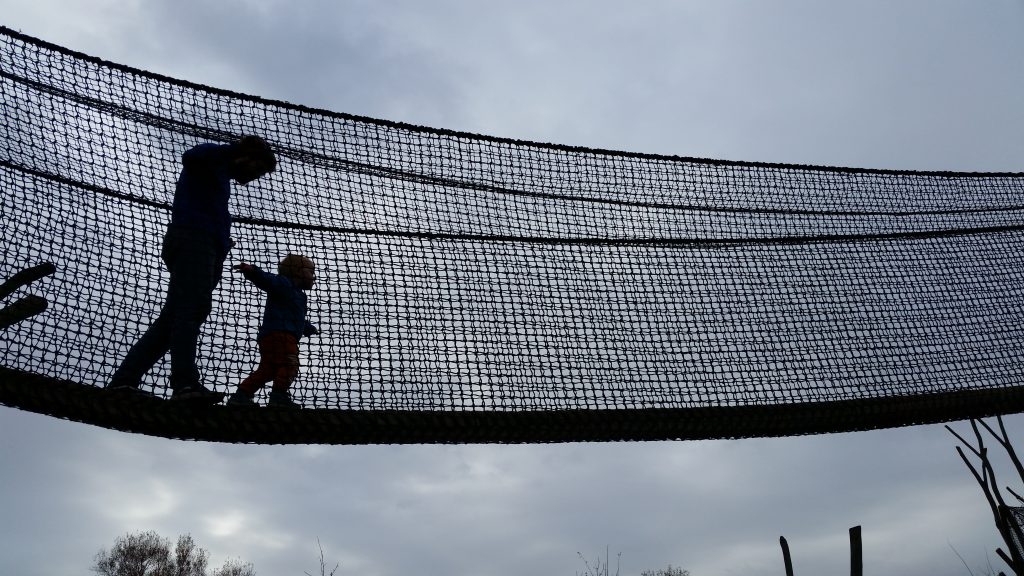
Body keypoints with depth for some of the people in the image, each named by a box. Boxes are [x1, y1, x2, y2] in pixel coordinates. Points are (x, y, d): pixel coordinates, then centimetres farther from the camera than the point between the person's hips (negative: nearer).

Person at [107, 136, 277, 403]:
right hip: (193, 240, -9)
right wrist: (234, 149, -21)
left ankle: (123, 381, -4)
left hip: (205, 249, 9)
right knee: (191, 308, -22)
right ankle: (186, 383, -33)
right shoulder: (210, 160, 9)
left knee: (172, 319, 0)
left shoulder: (220, 177, 35)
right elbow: (189, 158, -16)